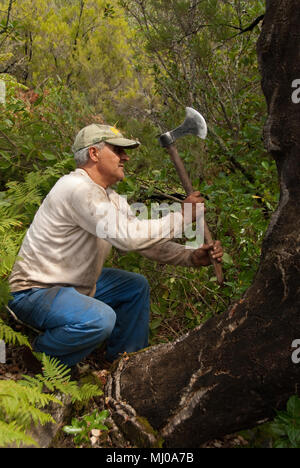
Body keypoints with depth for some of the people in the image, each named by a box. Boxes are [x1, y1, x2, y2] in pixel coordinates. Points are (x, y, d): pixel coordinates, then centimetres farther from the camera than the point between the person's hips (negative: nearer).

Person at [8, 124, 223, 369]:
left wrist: (191, 256, -11)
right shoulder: (78, 188, -26)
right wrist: (181, 216, -22)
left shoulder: (112, 198, 4)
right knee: (101, 318, -33)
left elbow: (146, 240, 3)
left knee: (137, 286, 13)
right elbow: (127, 236, -34)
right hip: (35, 291, -10)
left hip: (78, 282, 10)